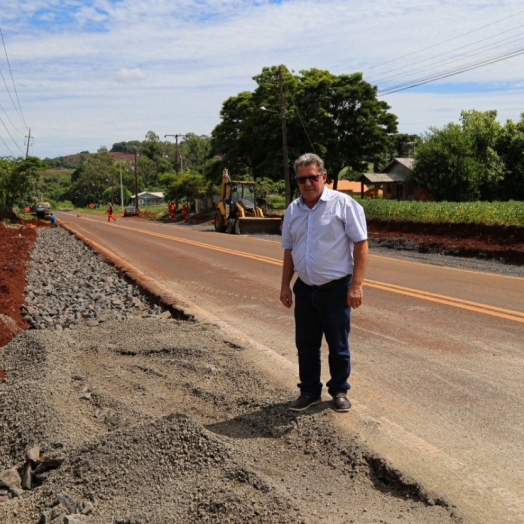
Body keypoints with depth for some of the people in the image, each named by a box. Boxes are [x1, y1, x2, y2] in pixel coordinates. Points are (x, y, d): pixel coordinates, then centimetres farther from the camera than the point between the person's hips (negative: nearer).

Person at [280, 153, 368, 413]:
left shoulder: (343, 204, -10)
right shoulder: (293, 210, 7)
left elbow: (360, 244, -11)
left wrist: (356, 285, -16)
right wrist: (285, 285, 11)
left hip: (336, 287, -5)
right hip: (305, 288, 5)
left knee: (338, 345, 8)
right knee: (305, 344, 13)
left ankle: (339, 391, 26)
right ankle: (309, 391, 28)